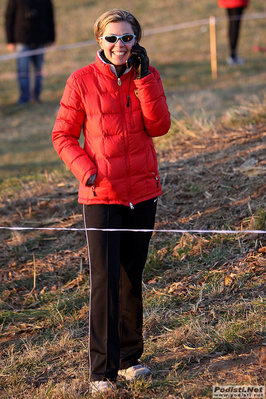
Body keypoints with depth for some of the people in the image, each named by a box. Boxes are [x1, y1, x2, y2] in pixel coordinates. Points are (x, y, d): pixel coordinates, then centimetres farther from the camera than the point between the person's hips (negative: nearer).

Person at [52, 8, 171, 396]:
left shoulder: (147, 76, 2)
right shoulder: (82, 81, -7)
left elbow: (159, 126, -10)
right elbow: (63, 135, 0)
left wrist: (142, 78, -15)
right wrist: (86, 169, -15)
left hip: (143, 192, 4)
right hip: (101, 196, -3)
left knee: (132, 277, 13)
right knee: (105, 280, -7)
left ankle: (129, 357, 26)